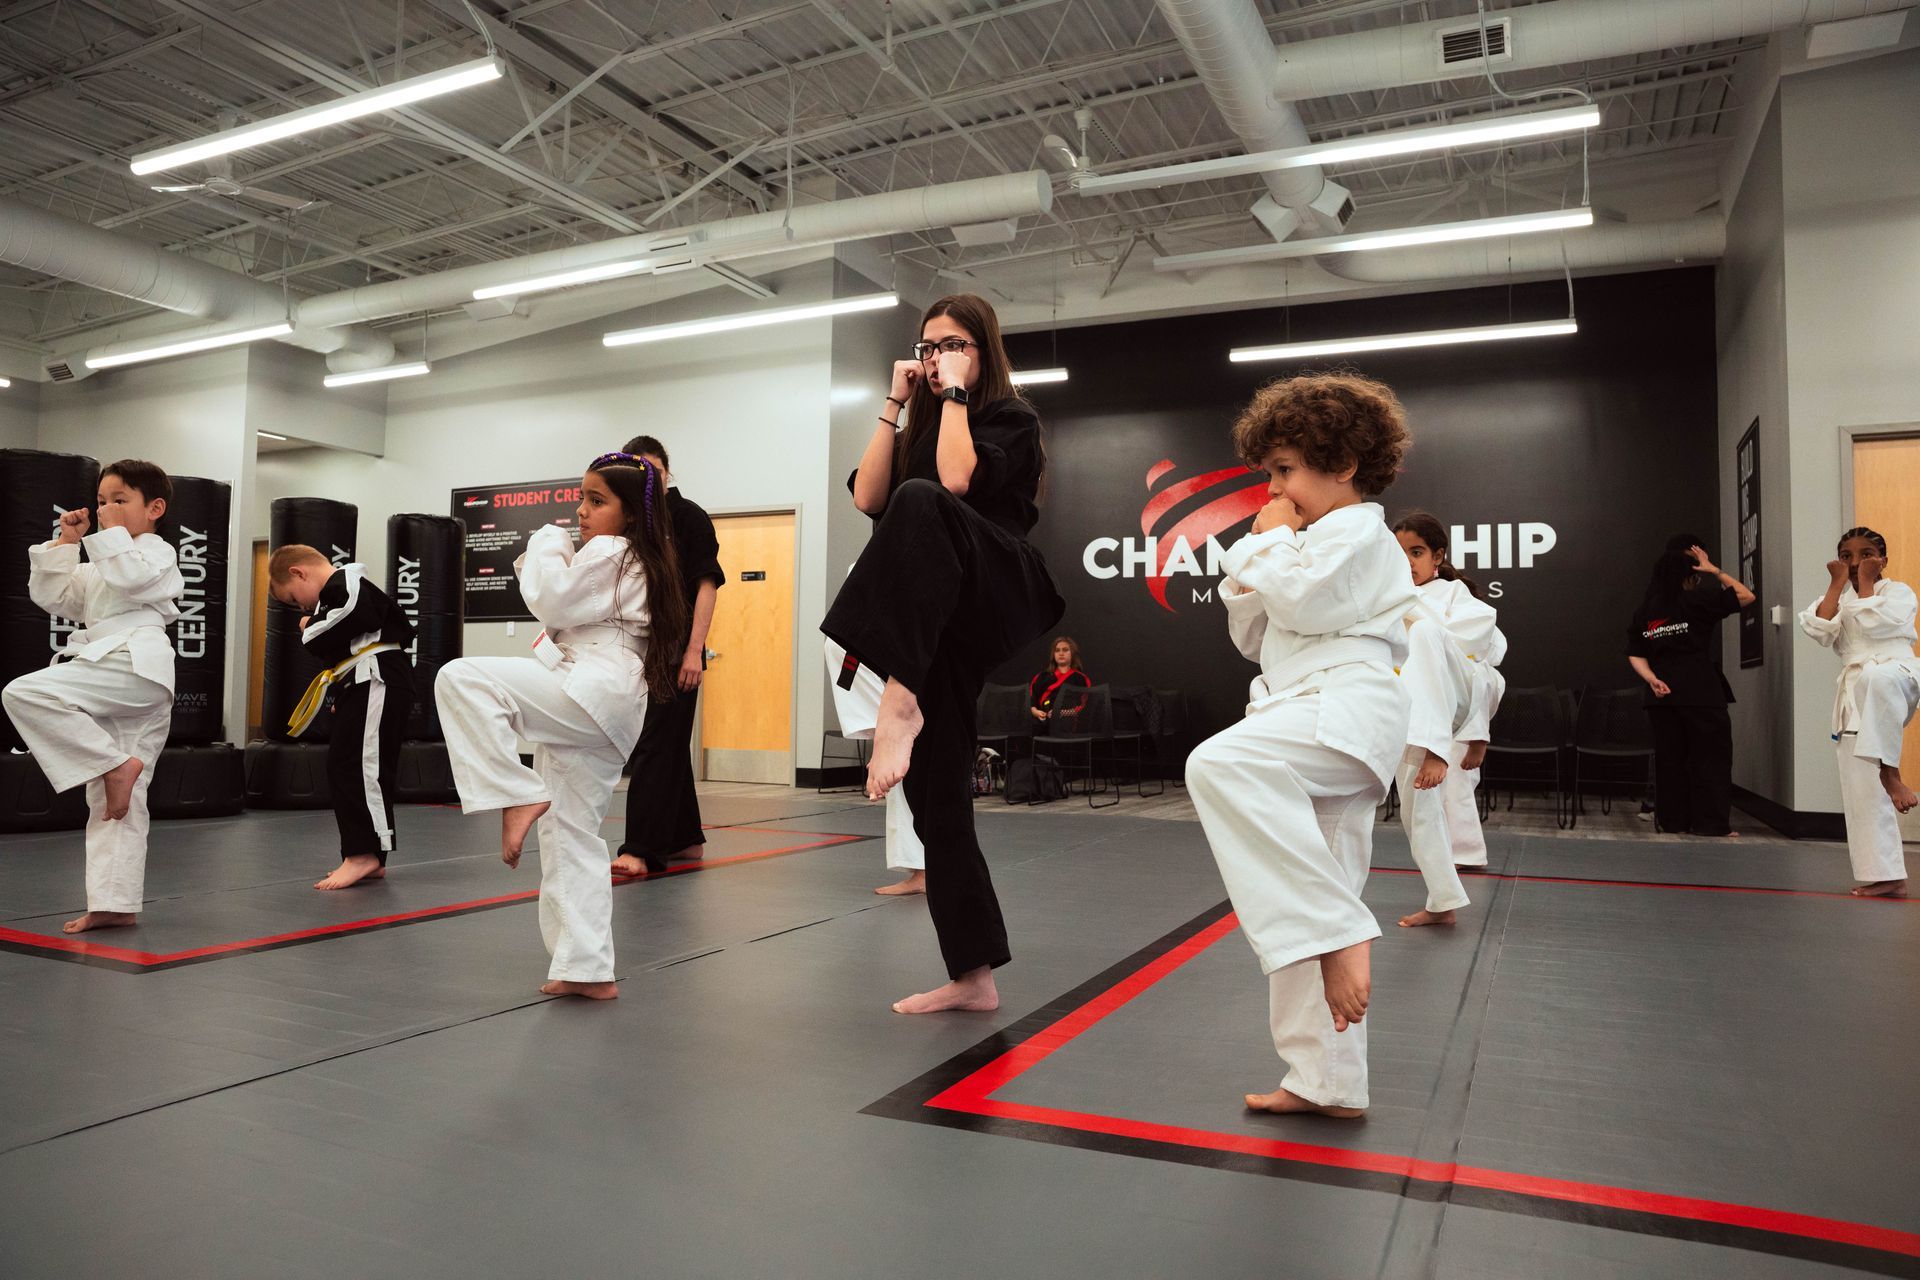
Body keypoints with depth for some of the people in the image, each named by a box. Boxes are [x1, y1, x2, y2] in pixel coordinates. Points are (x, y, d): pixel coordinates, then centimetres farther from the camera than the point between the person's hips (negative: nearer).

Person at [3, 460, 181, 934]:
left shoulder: (156, 551, 3)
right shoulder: (100, 566, 28)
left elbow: (131, 579, -17)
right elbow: (52, 597, 21)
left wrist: (113, 532, -6)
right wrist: (66, 542, 13)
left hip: (135, 663, -9)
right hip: (113, 680, 9)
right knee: (117, 802, 8)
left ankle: (116, 766, -19)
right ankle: (115, 904, 11)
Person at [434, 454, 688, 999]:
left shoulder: (609, 552, -5)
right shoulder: (639, 563, 25)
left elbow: (551, 601, -12)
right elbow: (570, 611, 30)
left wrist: (549, 542, 2)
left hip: (590, 690, -11)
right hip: (609, 713, 11)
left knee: (460, 678, -22)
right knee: (571, 837, 12)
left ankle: (517, 796, -21)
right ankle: (587, 969, 15)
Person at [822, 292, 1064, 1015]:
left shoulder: (1011, 418, 4)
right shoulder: (921, 429, 24)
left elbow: (957, 479, -16)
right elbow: (867, 496, 6)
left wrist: (956, 392, -6)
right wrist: (896, 404, 6)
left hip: (1001, 598, -6)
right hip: (935, 625, 6)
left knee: (920, 502, -36)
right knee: (938, 801, 2)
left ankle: (901, 703, -39)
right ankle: (972, 977, 11)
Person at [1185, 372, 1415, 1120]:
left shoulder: (1357, 531, -1)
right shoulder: (1317, 544, 28)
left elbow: (1301, 602, -17)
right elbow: (1254, 636, 26)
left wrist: (1271, 541, -1)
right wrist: (1255, 558, 13)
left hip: (1344, 713, -10)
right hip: (1317, 731, 10)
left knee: (1219, 766, -37)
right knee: (1304, 914, 9)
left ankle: (1342, 933, -34)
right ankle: (1326, 1082, 17)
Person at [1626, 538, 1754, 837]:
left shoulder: (1644, 612, 6)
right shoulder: (1697, 601, -7)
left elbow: (1635, 655, 4)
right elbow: (1746, 596, 2)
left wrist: (1652, 679, -5)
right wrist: (1715, 571, 6)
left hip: (1664, 693, 5)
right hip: (1700, 690, -5)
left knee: (1670, 757, 10)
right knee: (1711, 756, 4)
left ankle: (1672, 819, 14)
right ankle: (1711, 822, 4)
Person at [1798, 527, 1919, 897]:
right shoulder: (1838, 598, 18)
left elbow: (1872, 623, -14)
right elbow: (1820, 630, -4)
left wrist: (1866, 581, -3)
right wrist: (1839, 583, 1)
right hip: (1857, 692, 5)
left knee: (1877, 679, -44)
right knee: (1861, 787, -1)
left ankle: (1890, 771, -28)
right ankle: (1885, 875, 4)